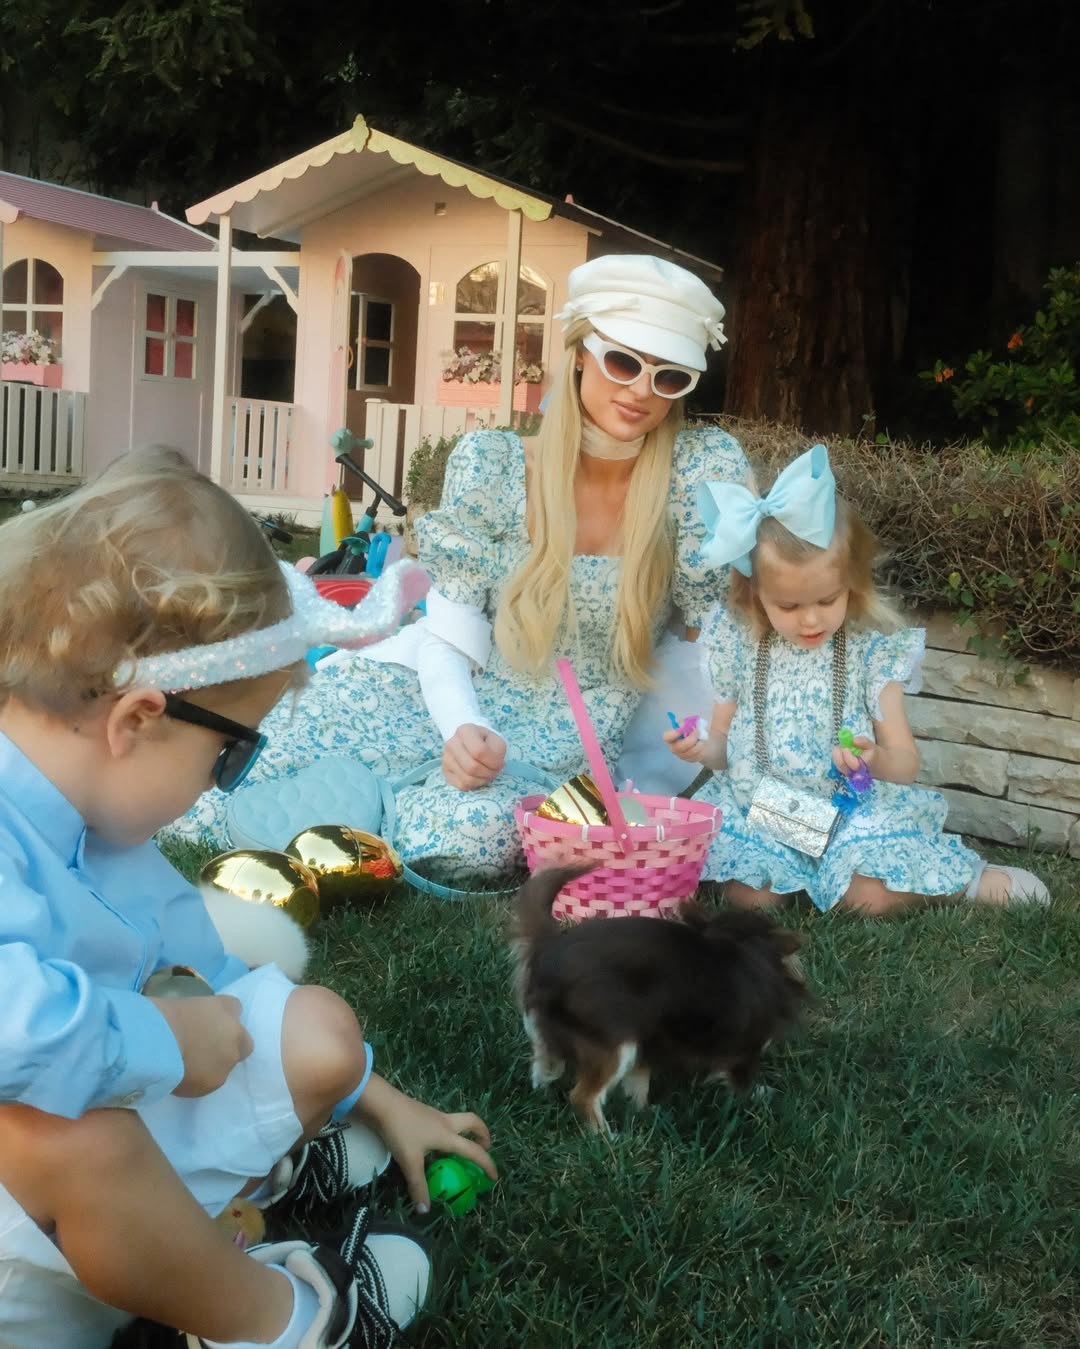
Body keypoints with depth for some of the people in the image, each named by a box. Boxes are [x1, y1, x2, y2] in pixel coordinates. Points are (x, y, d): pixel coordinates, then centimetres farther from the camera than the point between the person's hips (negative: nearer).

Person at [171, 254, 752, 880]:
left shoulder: (708, 465, -11)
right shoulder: (491, 465, -9)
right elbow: (449, 639, -9)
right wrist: (463, 728, -28)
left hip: (570, 745, 0)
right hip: (465, 705, 1)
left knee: (479, 826, -34)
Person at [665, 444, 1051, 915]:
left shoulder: (873, 648, -7)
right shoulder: (739, 645, -3)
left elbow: (905, 765, -7)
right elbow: (724, 740, 9)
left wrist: (873, 759, -30)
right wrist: (702, 748, -15)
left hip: (852, 808, -2)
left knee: (871, 896, -24)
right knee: (750, 896, -21)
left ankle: (974, 879, 5)